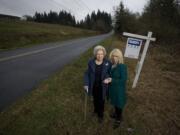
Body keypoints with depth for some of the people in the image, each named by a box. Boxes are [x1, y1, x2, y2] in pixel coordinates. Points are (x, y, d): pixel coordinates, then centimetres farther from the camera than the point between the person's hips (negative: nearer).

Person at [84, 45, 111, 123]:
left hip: (102, 87, -2)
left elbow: (110, 73, -2)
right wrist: (86, 84, -10)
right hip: (93, 86, 2)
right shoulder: (91, 62, -13)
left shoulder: (107, 63, -16)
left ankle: (100, 115, 42)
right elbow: (87, 73, -6)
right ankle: (96, 110, 55)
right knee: (95, 99, 25)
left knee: (101, 101, 15)